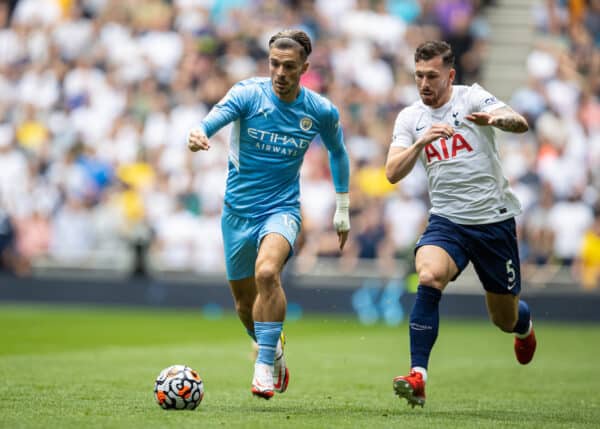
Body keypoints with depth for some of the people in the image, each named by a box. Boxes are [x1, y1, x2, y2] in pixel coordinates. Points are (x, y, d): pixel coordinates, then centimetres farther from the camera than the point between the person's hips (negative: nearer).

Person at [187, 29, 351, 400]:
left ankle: (265, 366, -26)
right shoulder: (248, 94, -11)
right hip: (239, 210, 2)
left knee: (267, 272, -32)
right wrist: (198, 134, -55)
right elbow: (215, 118, -30)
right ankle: (274, 353, 44)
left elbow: (337, 152, 15)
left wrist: (343, 209, 18)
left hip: (282, 207, -2)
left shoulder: (321, 111, -5)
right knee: (245, 303, 13)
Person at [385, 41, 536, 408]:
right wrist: (420, 143, -24)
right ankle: (418, 377, -31)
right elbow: (393, 173, -6)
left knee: (505, 318, 9)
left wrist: (495, 118, -47)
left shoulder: (472, 98, -7)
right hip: (447, 222, 2)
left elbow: (520, 124, -24)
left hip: (495, 219, -2)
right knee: (429, 277, -30)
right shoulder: (410, 118, 4)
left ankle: (524, 325, 49)